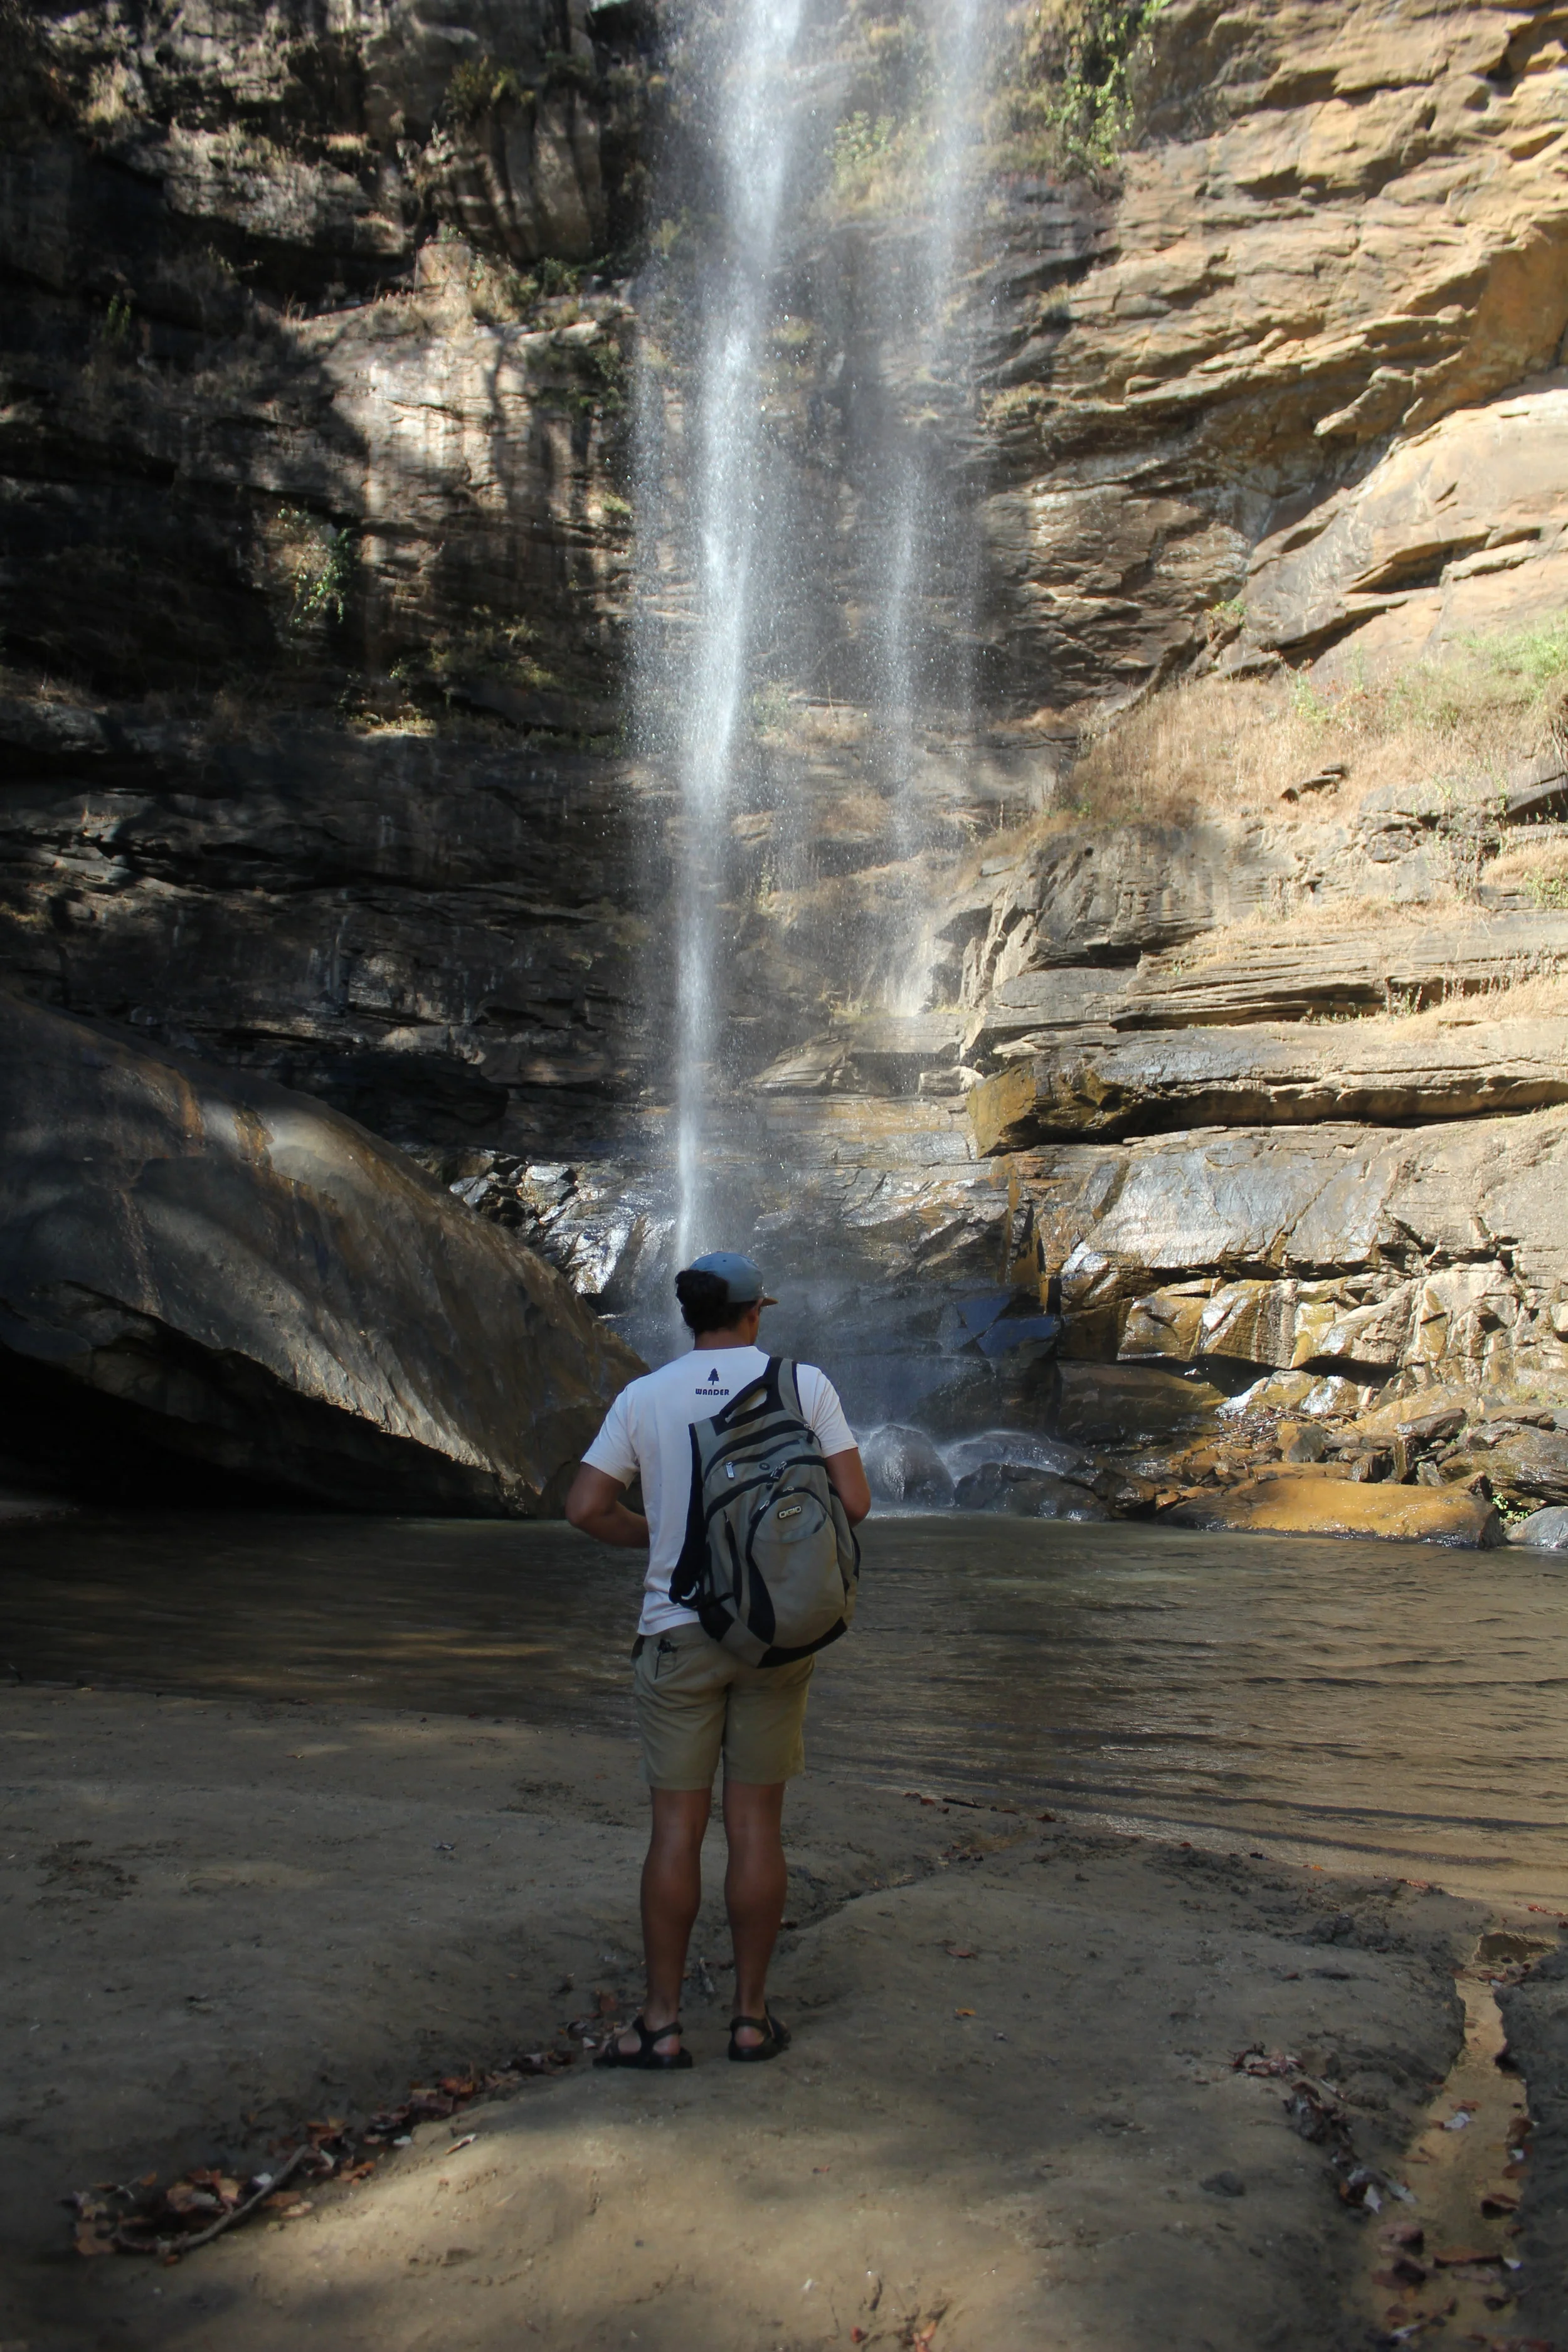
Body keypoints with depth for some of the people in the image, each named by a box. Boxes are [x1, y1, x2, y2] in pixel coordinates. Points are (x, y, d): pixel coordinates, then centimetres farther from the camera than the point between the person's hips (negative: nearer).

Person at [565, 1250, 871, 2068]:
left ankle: (661, 2023, 10)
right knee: (757, 1822, 7)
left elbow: (585, 1507, -3)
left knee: (676, 1825, 5)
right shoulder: (803, 1383, -3)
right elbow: (853, 1503, -5)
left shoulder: (644, 1397, 0)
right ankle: (751, 2016, 16)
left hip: (678, 1630, 0)